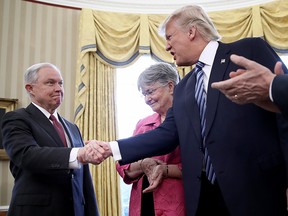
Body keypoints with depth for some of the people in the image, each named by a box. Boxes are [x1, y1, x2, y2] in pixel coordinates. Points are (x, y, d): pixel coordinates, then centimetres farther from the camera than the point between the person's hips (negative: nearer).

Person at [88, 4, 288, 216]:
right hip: (204, 196, 6)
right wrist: (111, 148, 3)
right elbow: (167, 133, 11)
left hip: (260, 189, -6)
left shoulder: (251, 50, -1)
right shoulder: (182, 89, 17)